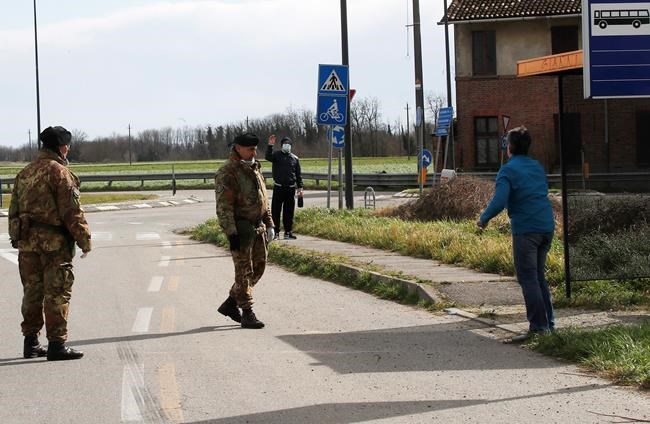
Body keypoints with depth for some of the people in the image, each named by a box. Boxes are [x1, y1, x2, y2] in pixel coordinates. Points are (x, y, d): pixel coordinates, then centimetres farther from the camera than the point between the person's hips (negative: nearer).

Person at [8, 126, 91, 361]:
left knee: (32, 292, 14)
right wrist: (84, 240, -7)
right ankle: (57, 344, -5)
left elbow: (14, 210, 16)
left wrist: (17, 239, 20)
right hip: (54, 243, -7)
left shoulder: (24, 173, 13)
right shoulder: (59, 172, -11)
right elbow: (72, 212, -14)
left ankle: (31, 343, 18)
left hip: (27, 242, 7)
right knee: (57, 293, -4)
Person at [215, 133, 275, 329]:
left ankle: (230, 304, 23)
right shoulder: (227, 173, -13)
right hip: (241, 229, -8)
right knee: (244, 271, -4)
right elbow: (224, 206, -18)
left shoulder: (255, 170, 14)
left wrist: (269, 224, 16)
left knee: (258, 267, 12)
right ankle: (247, 314, 1)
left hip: (258, 226, 8)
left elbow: (263, 199, 22)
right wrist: (231, 233, -23)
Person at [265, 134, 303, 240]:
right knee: (276, 211, -3)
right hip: (278, 188, -2)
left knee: (289, 211, 6)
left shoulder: (295, 158, 12)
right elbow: (268, 157, -18)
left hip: (291, 188, 2)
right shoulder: (276, 155, 5)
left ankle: (288, 232, 11)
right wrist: (270, 145, -27)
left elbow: (298, 174, 14)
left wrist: (300, 187, 7)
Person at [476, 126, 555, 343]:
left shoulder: (508, 170, -7)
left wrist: (483, 219, -2)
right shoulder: (538, 167, 15)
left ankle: (538, 327, -8)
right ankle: (548, 323, 18)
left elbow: (499, 201, -18)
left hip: (525, 229, -7)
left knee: (528, 278, -4)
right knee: (539, 276, 17)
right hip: (547, 227, 7)